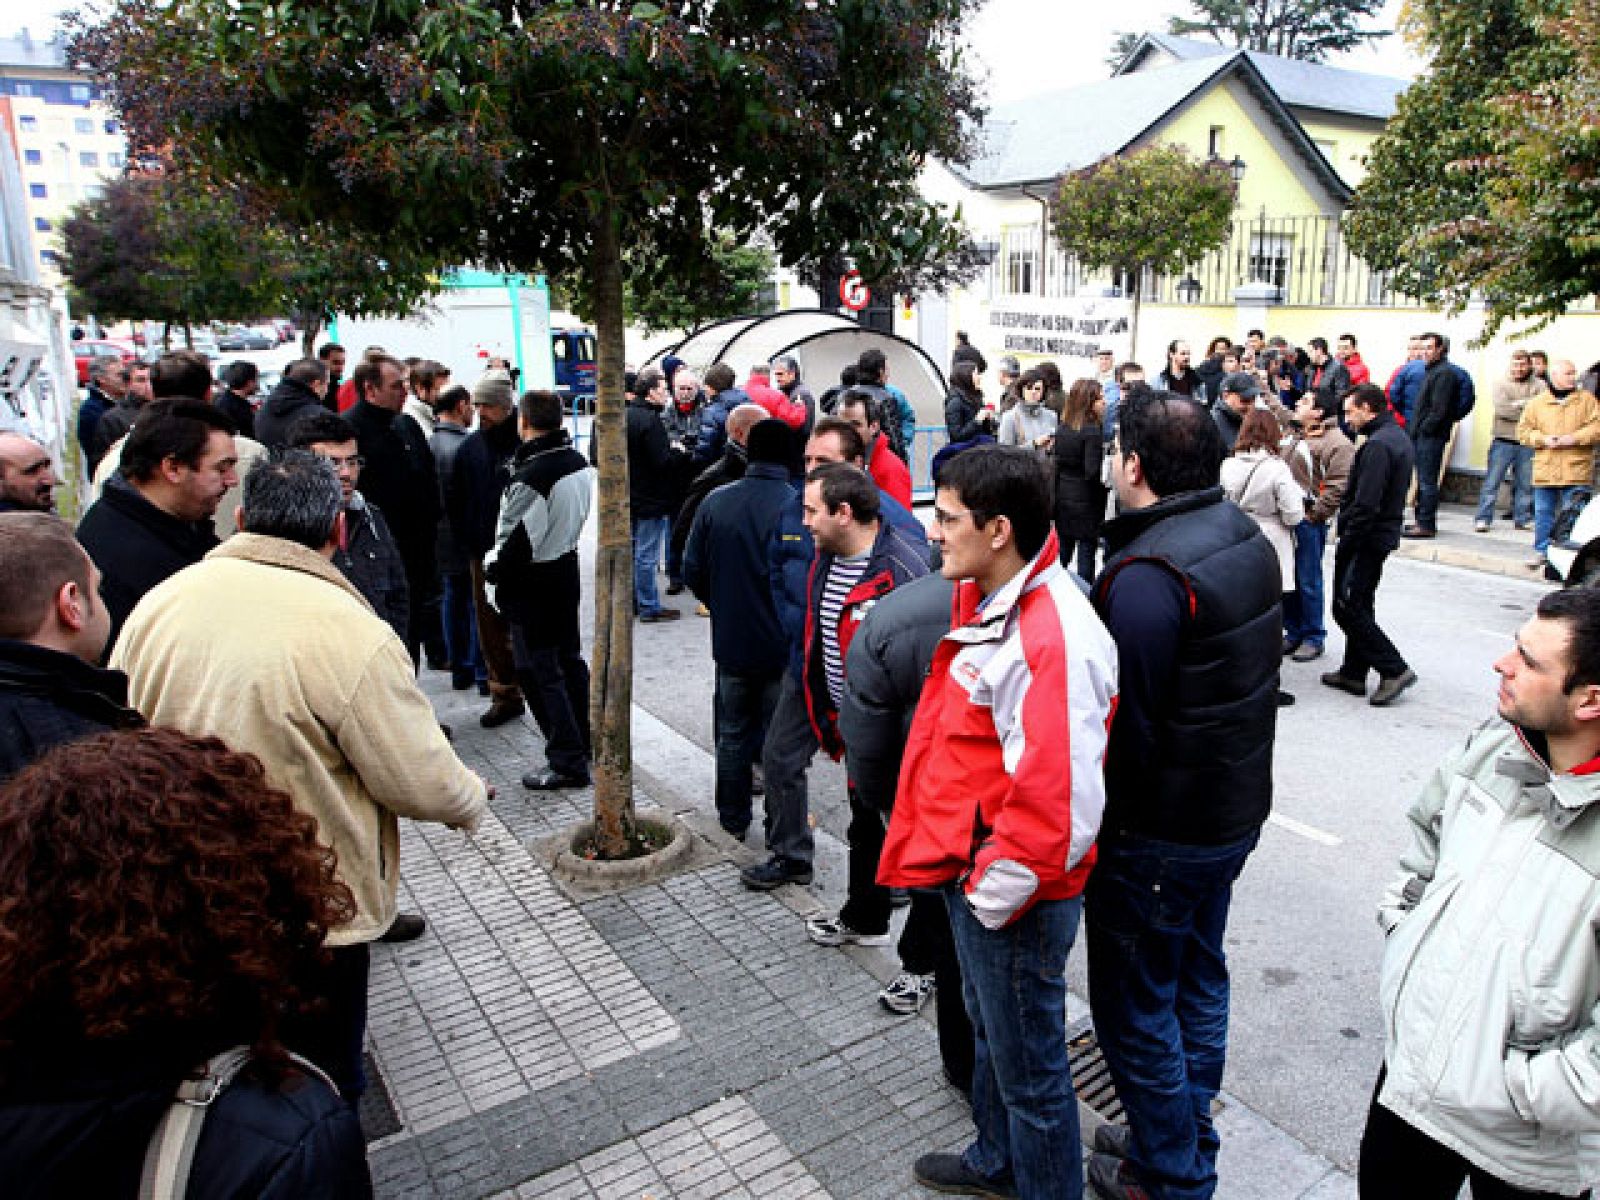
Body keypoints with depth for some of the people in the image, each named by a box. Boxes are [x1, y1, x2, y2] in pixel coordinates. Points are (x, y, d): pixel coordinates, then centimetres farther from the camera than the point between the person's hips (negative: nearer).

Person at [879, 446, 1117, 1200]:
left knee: (1029, 1068, 13)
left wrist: (992, 894, -19)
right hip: (972, 876, 10)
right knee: (990, 1033, 30)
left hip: (1013, 899, -10)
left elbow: (1056, 807, -32)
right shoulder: (987, 600, 2)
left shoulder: (1050, 642, -30)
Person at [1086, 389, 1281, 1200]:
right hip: (1234, 807, 9)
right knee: (1198, 981, 24)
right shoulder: (1247, 539, 1)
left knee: (1135, 1007, 10)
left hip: (1159, 830, -9)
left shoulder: (1145, 578, -29)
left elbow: (1122, 729, -26)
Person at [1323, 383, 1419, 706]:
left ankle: (1394, 669, -2)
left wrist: (1344, 546, -20)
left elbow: (1365, 506, -25)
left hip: (1368, 537, -10)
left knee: (1347, 606, -5)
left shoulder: (1378, 445, -20)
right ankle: (1353, 673, 24)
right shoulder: (1399, 437, 13)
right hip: (1385, 532, 11)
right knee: (1360, 604, 16)